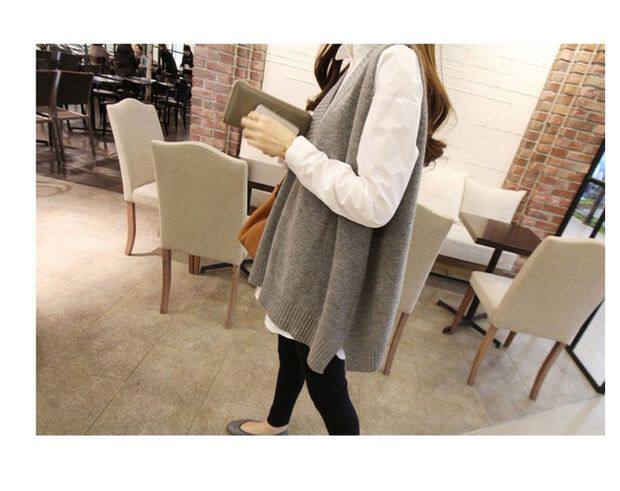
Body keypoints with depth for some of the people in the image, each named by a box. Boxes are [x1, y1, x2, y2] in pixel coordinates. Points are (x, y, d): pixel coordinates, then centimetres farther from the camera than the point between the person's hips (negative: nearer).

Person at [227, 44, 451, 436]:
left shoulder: (398, 62, -20)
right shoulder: (360, 58, 10)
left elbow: (374, 203, -26)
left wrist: (290, 147, -20)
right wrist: (282, 134, -1)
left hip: (332, 263, -9)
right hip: (305, 243, 9)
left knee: (324, 381, 12)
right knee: (291, 348, 28)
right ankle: (276, 425, 56)